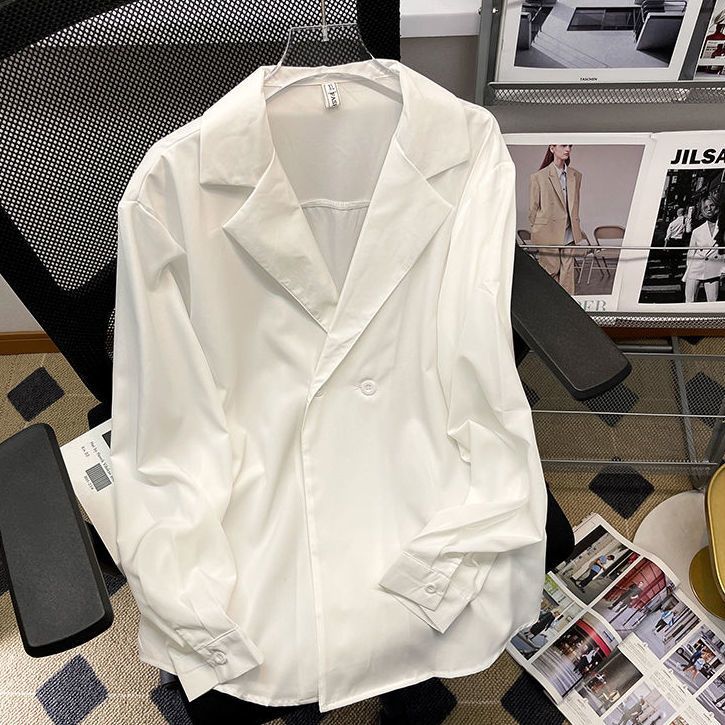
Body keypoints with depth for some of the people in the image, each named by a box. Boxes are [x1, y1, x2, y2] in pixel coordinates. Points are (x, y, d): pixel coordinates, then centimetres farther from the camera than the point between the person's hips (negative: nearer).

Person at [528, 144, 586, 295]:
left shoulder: (576, 176, 11)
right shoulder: (538, 177, -4)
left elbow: (575, 206, 17)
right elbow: (533, 209, 1)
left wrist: (577, 230, 14)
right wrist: (538, 231, 4)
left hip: (569, 235, 4)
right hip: (548, 234, -4)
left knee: (567, 273, 3)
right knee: (551, 271, 2)